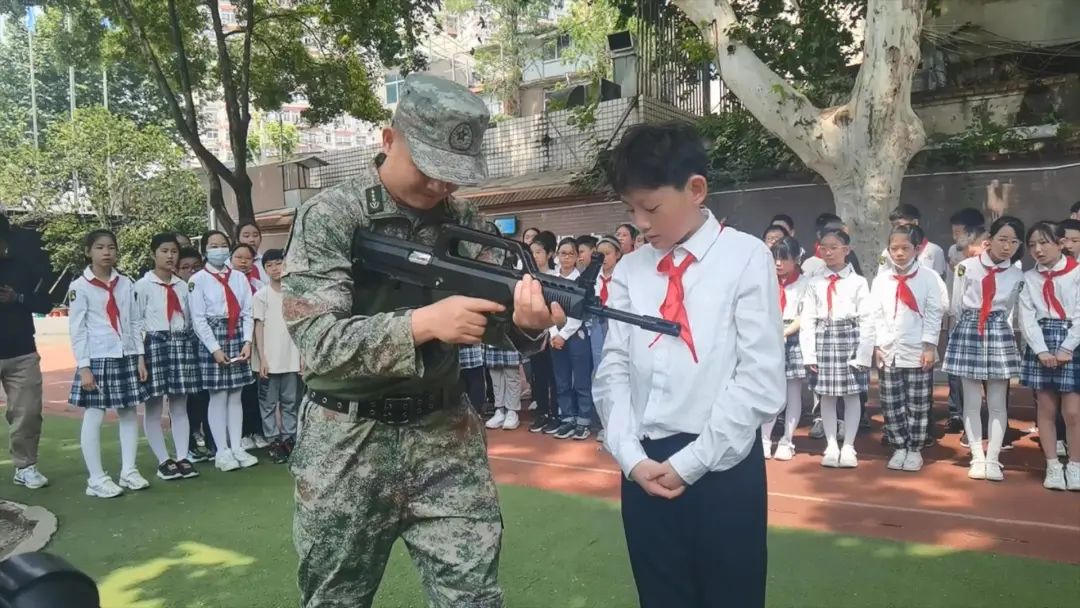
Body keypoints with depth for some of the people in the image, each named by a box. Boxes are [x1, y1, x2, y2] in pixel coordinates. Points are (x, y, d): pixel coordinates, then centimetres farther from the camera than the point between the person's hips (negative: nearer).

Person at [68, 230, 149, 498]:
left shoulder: (126, 284, 8)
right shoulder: (80, 287, -4)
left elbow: (134, 322, 9)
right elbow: (77, 329, -6)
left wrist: (140, 356, 4)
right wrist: (84, 366, -10)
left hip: (126, 357, 4)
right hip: (97, 359, -4)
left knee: (129, 413, 7)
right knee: (94, 417, 0)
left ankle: (129, 471, 16)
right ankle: (96, 479, 8)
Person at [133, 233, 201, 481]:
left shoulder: (183, 285, 10)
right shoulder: (143, 285, -3)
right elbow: (136, 323, -6)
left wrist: (192, 347, 9)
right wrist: (139, 357, -12)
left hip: (182, 344, 4)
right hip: (155, 344, -4)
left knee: (180, 406, 7)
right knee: (154, 407, 2)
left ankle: (182, 458, 12)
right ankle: (164, 461, 10)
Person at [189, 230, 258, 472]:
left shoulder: (239, 277, 9)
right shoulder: (198, 280, -2)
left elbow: (247, 313, 5)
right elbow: (198, 318, -7)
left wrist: (247, 342, -6)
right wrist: (215, 348, -12)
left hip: (238, 337, 4)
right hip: (212, 337, -4)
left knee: (236, 396, 8)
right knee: (218, 397, 0)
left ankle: (237, 447, 14)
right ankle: (222, 451, 7)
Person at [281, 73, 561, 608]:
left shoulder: (464, 222, 2)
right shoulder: (329, 217, -11)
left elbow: (493, 319, 0)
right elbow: (316, 344, -19)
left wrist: (527, 320, -24)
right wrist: (422, 323, -31)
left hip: (446, 437, 3)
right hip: (348, 444, -2)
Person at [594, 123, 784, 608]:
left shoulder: (747, 258, -5)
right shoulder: (629, 270, 7)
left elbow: (761, 379, -10)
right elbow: (613, 369, 5)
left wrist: (690, 462, -10)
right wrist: (632, 456, -7)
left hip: (722, 467, -3)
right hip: (645, 467, 4)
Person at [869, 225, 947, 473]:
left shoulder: (929, 277, -3)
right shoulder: (881, 279, 4)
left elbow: (934, 314, -5)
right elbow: (876, 315, 6)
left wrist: (929, 346, -9)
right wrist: (878, 345, 1)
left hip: (918, 352, -3)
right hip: (888, 351, 3)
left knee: (918, 406, 3)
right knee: (891, 405, 6)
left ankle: (915, 450, 16)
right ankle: (899, 448, 20)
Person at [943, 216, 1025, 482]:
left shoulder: (1017, 275, 3)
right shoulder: (967, 267, -4)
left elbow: (1008, 311, 14)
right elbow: (956, 307, 3)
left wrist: (993, 326, 11)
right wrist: (971, 325, 11)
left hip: (999, 334, 2)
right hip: (968, 332, -1)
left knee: (997, 403, 3)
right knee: (972, 401, 3)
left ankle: (993, 459, 11)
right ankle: (978, 458, 12)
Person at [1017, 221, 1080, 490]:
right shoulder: (1029, 278, 8)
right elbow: (1027, 317, 1)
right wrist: (1042, 350, -10)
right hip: (1040, 344, 3)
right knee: (1046, 409, 5)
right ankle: (1053, 466, 15)